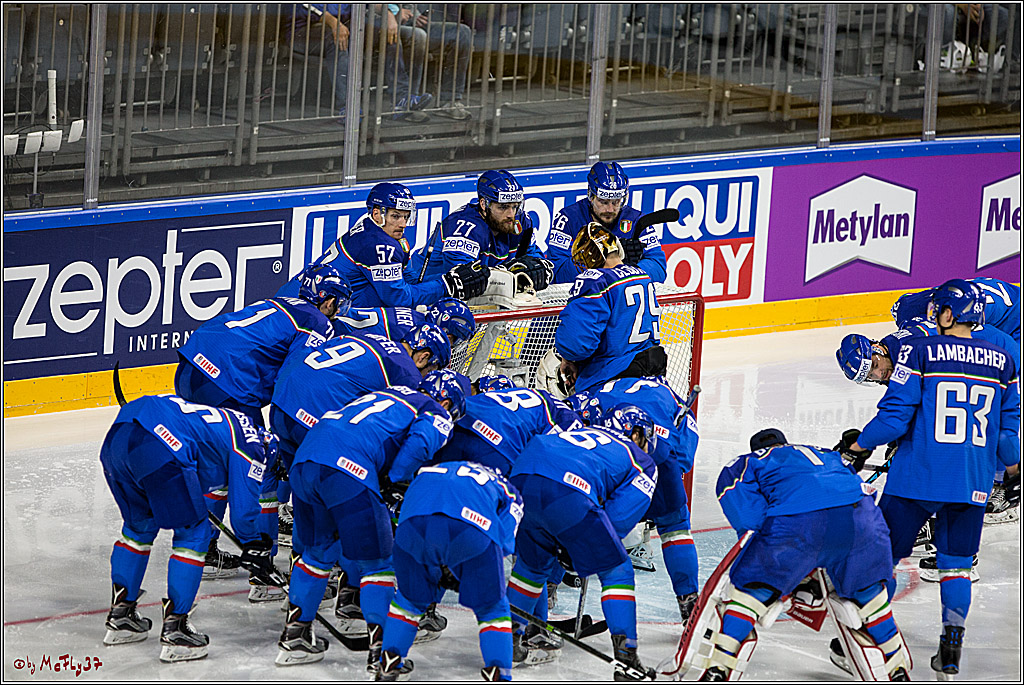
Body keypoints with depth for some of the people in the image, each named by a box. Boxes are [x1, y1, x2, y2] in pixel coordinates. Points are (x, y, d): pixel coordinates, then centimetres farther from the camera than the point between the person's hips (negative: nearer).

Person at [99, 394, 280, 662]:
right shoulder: (251, 447, 12)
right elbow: (243, 507, 8)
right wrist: (254, 547, 26)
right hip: (159, 449, -8)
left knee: (140, 525, 29)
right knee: (193, 534, 8)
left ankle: (120, 616, 35)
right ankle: (174, 631, 7)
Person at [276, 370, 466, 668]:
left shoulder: (392, 394, 35)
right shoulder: (436, 415, 13)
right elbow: (419, 442, -7)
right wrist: (391, 482, -2)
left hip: (303, 460, 7)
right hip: (348, 470, -7)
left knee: (319, 550, 24)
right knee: (376, 561, 6)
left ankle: (294, 636, 28)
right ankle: (381, 647, 2)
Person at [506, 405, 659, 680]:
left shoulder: (581, 433, 39)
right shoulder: (643, 464, 24)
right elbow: (618, 520, 11)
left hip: (521, 478, 5)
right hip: (569, 492, -5)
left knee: (533, 562, 31)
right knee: (616, 571, 11)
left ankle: (510, 639, 36)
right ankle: (625, 658, 3)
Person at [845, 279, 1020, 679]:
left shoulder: (920, 352, -8)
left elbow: (895, 416, -10)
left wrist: (861, 443, 7)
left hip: (918, 476, -3)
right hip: (973, 482, 3)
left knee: (883, 553, 10)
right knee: (956, 561, 15)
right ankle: (951, 647, 9)